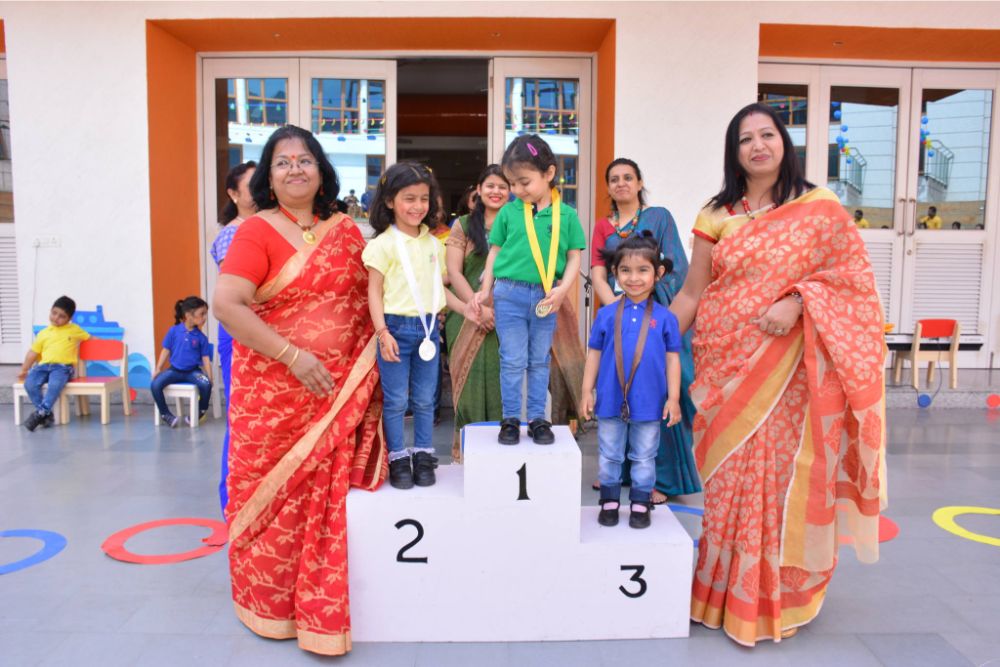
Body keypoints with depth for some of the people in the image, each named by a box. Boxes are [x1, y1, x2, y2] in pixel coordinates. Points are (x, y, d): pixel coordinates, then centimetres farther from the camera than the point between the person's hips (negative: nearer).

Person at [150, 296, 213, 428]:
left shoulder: (201, 337, -2)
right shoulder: (173, 331, -3)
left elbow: (206, 358, 0)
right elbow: (166, 351, 4)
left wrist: (209, 378, -6)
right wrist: (158, 369, -1)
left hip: (193, 371, 0)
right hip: (174, 369, 1)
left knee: (206, 385, -29)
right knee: (155, 384, -22)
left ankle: (201, 411, -2)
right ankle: (165, 414, -3)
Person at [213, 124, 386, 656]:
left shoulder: (347, 233, 8)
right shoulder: (256, 232, -6)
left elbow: (370, 298, 15)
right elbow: (226, 305, -15)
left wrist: (369, 364, 1)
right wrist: (293, 356, -20)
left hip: (339, 394, 4)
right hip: (273, 393, -3)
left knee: (328, 499, 10)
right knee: (276, 496, 7)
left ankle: (318, 604, 29)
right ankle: (269, 601, 29)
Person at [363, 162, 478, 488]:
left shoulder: (434, 244, 10)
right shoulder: (383, 244, -7)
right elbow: (374, 291, -7)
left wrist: (466, 309, 8)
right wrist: (383, 332, -15)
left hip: (428, 327, 5)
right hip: (397, 328, -5)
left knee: (425, 399, 12)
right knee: (396, 400, 4)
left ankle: (423, 456, 25)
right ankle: (398, 459, 18)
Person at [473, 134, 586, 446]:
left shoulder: (566, 215, -1)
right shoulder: (508, 212, 1)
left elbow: (574, 257, 1)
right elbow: (495, 252, 7)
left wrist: (563, 289, -13)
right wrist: (485, 290, 5)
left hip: (546, 298, 1)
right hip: (510, 294, 0)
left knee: (540, 361, 12)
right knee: (512, 360, 4)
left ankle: (538, 419, 23)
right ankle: (510, 419, 17)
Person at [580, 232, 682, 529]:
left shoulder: (665, 317, -3)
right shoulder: (606, 314, -3)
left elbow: (672, 359, 1)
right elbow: (594, 354, 3)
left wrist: (673, 397, -2)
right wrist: (587, 392, 2)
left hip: (649, 403, 0)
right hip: (611, 401, 1)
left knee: (644, 457, 14)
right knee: (609, 455, 14)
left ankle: (641, 503, 29)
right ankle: (609, 501, 30)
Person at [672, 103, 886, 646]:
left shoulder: (821, 209, 2)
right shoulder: (717, 216, 6)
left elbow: (848, 276, 0)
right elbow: (691, 292, 5)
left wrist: (796, 302, -17)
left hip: (790, 370, -1)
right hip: (727, 367, 2)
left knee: (783, 473, 2)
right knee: (731, 476, 7)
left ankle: (777, 594, 20)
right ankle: (727, 591, 23)